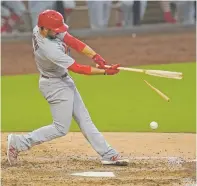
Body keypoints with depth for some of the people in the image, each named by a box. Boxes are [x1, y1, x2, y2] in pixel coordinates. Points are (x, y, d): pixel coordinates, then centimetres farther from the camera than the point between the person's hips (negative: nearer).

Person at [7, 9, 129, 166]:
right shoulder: (49, 49, -36)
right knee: (61, 128, 0)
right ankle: (18, 143, 6)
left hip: (64, 81, 9)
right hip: (56, 86, -9)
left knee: (84, 119, 10)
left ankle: (108, 154, 14)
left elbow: (73, 41, -12)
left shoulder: (40, 29, -13)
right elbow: (77, 68, -28)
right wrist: (105, 71, -25)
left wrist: (95, 56, -23)